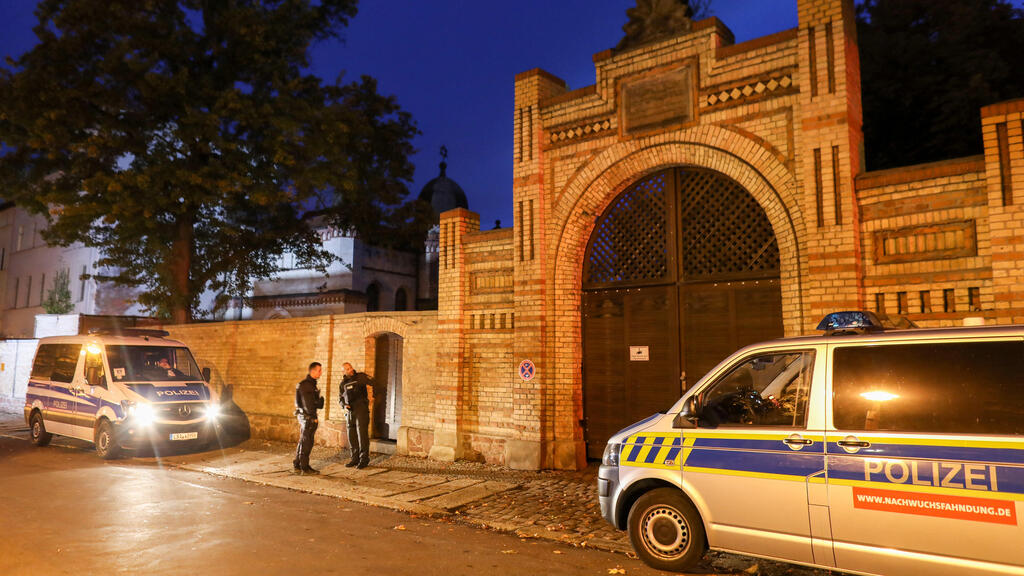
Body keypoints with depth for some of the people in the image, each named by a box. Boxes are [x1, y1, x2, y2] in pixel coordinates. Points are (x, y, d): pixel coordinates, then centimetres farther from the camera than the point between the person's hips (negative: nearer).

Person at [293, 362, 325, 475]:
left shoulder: (312, 384, 16)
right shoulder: (305, 385, -15)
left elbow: (317, 402, 21)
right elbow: (307, 403, -19)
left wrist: (320, 399, 1)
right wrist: (313, 417, -16)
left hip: (309, 416, 10)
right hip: (307, 416, -10)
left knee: (303, 441, 15)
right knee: (306, 442, -4)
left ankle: (297, 465, 22)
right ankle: (304, 467, 1)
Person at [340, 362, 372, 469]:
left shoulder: (360, 376, -5)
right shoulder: (343, 383, 11)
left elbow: (373, 384, -17)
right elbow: (341, 398, 18)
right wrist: (344, 405, -2)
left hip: (362, 409, -5)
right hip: (350, 411, 5)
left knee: (362, 434, -6)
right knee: (351, 435, 9)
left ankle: (364, 460, 1)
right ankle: (355, 458, 20)